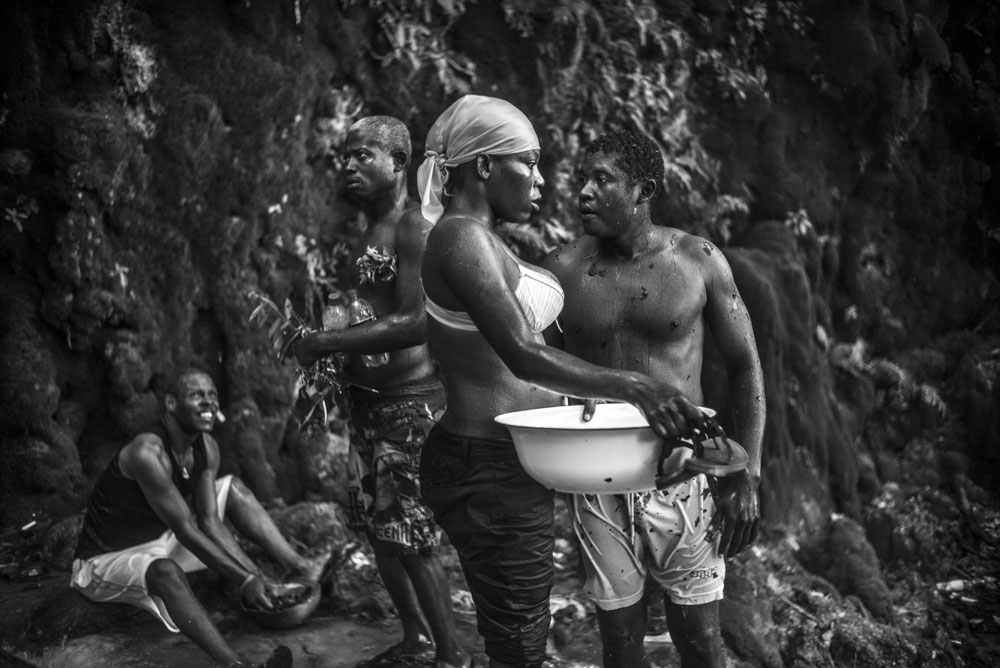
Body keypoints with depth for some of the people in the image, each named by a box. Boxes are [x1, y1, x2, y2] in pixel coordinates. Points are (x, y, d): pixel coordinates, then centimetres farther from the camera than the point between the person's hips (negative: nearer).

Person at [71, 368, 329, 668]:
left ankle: (298, 568, -6)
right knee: (166, 571, -41)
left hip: (161, 544, 9)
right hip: (106, 561, -9)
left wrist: (256, 574, -19)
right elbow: (186, 531, -30)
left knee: (232, 488, 4)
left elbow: (210, 522, -8)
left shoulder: (206, 448, -5)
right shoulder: (148, 452, -30)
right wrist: (244, 580, -30)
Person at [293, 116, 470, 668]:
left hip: (411, 402, -9)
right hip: (369, 400, 9)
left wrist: (326, 343, -22)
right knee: (377, 528, 17)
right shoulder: (371, 231, 13)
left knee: (413, 537, -2)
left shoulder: (415, 230, -15)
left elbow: (417, 322, -26)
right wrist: (327, 343, 7)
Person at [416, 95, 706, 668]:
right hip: (491, 469, -10)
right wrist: (630, 387, -35)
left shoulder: (484, 238, 15)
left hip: (510, 466, 10)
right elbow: (523, 356, -30)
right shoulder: (460, 237, -18)